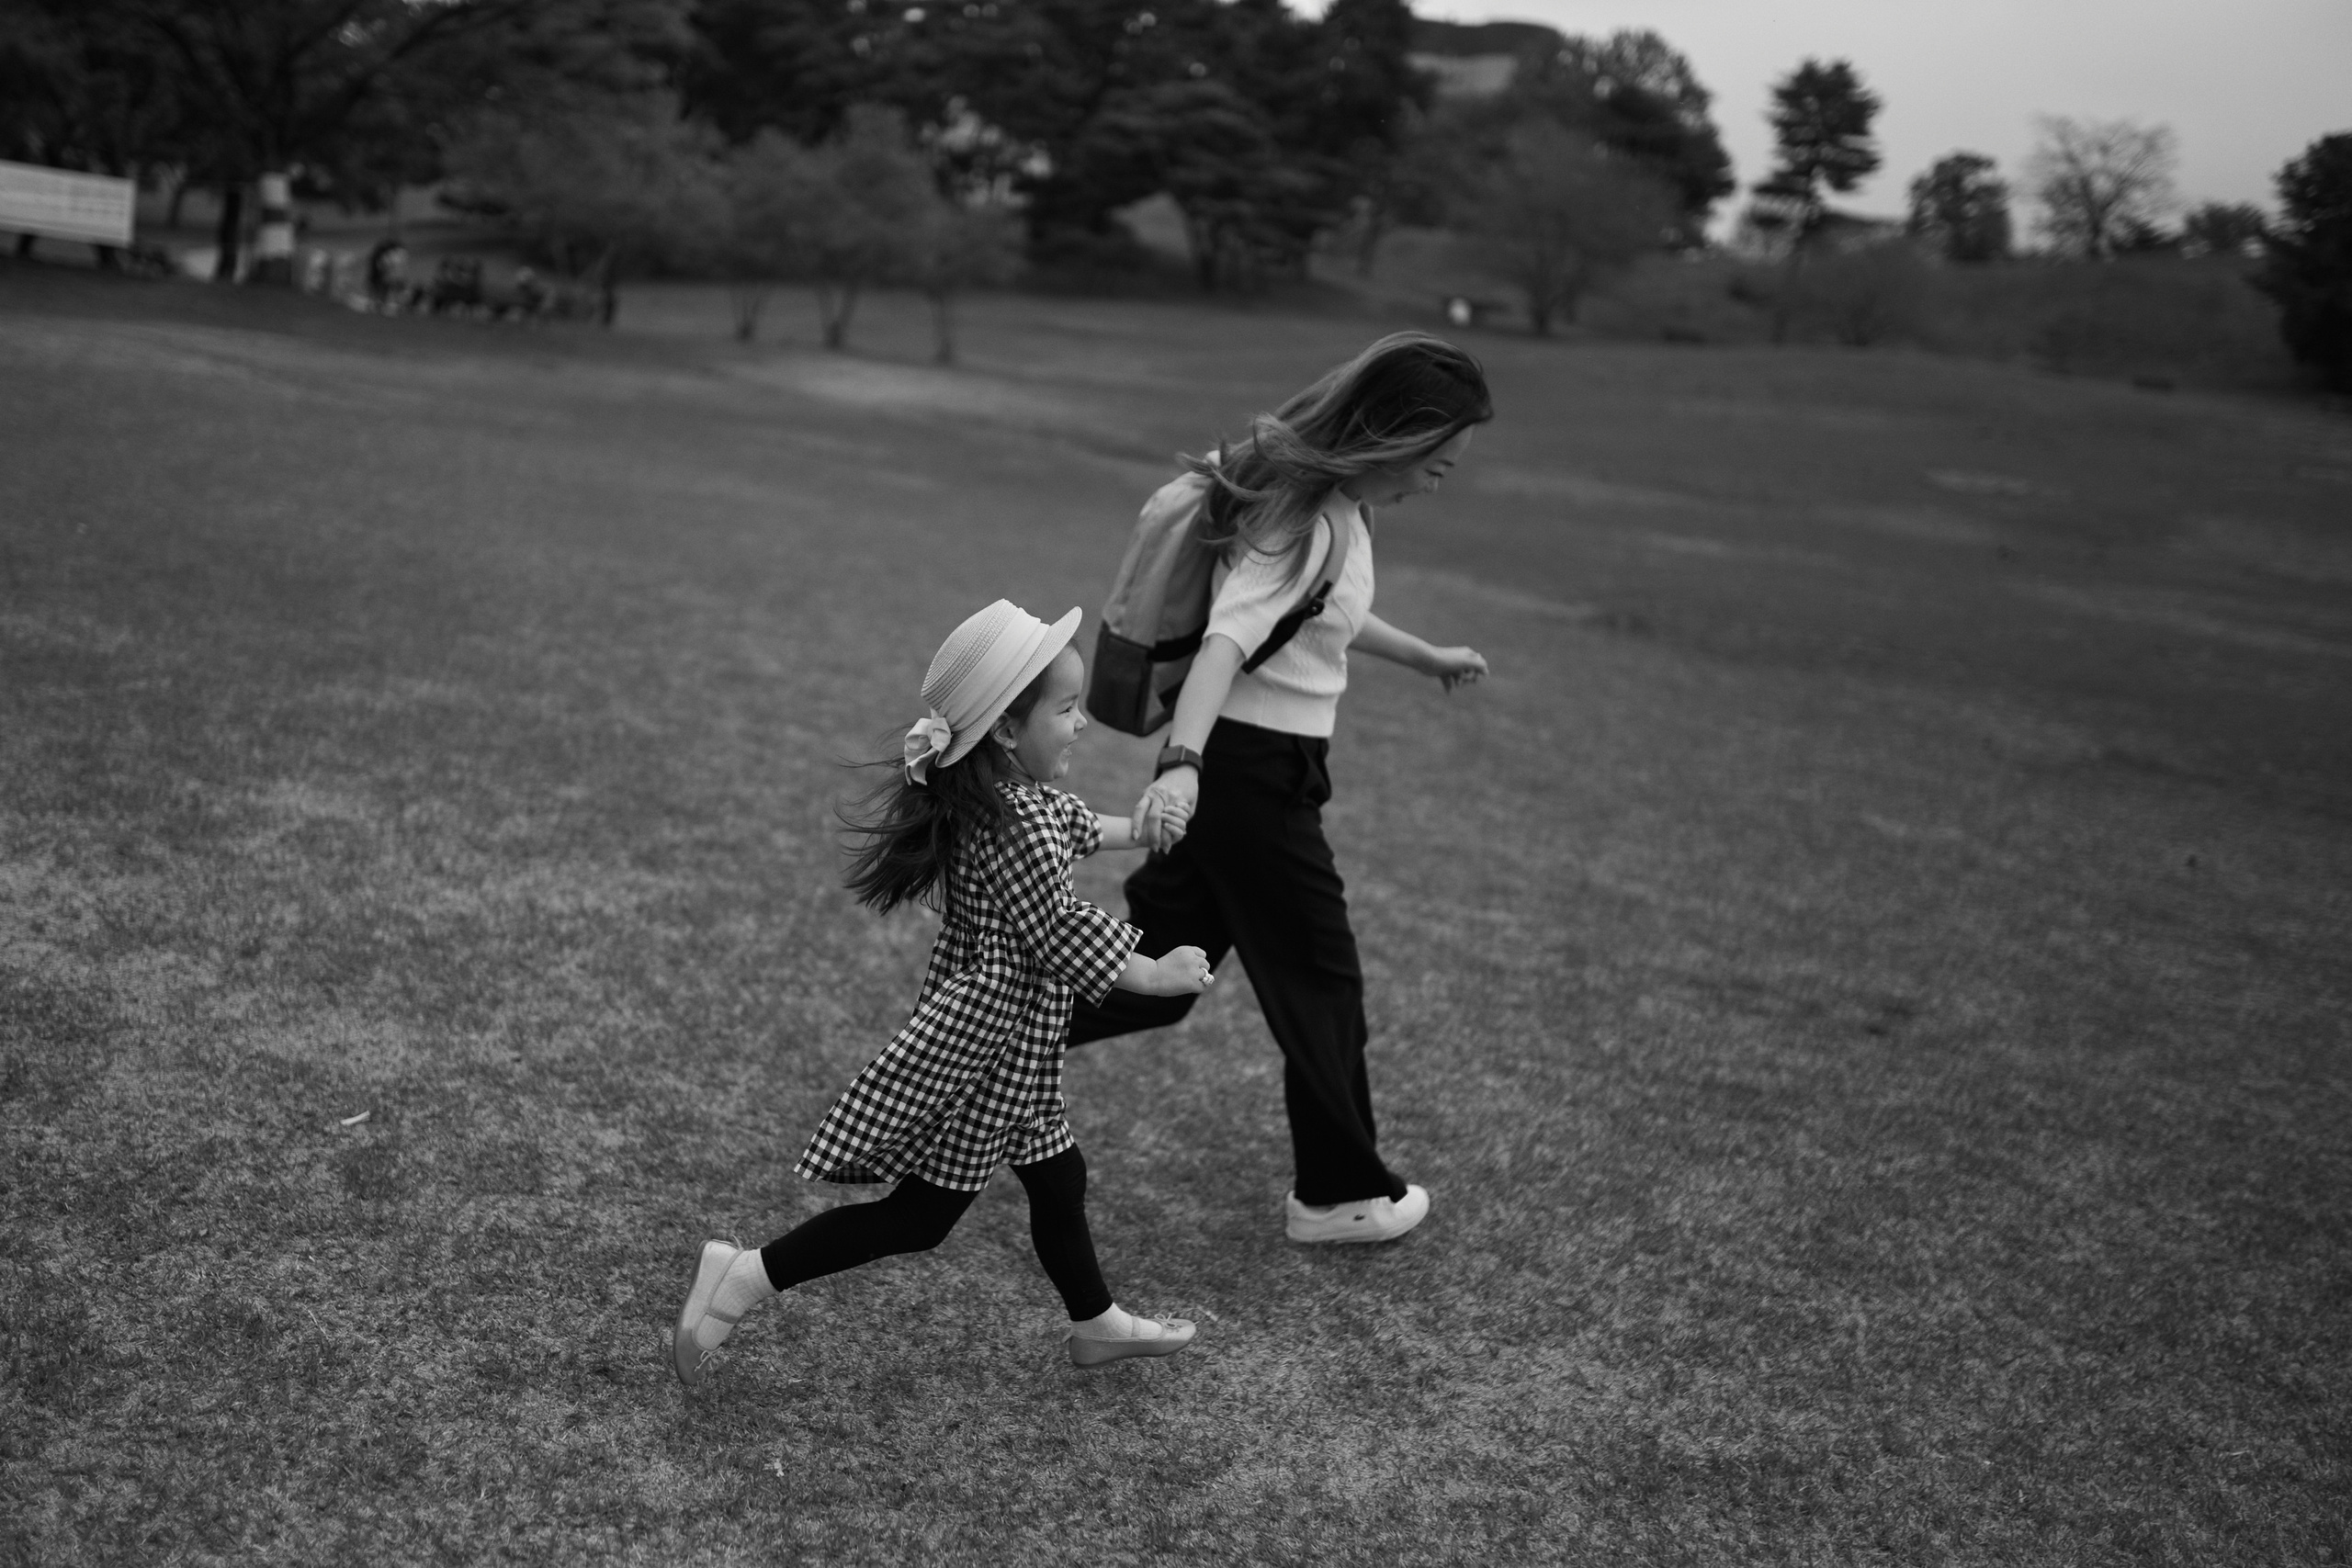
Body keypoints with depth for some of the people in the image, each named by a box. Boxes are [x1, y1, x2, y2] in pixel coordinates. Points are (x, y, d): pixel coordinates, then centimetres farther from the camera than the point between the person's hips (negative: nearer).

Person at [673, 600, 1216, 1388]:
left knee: (1058, 1179, 21)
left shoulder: (1005, 792, 4)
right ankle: (745, 1278, 3)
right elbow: (1066, 941, -23)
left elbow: (1066, 826, 27)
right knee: (920, 1214, -1)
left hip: (994, 1037, 10)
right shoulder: (1013, 828, -26)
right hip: (980, 1048, -10)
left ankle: (1096, 1323, 38)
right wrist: (1159, 976, -11)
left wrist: (1134, 829, 32)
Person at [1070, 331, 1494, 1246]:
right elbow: (1224, 643, -36)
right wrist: (1182, 765, -49)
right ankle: (1340, 1194, 21)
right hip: (1251, 769, -9)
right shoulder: (1305, 522, -22)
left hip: (1232, 768, 9)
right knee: (1319, 980, 5)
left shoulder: (1336, 504, 8)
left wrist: (1424, 657, 37)